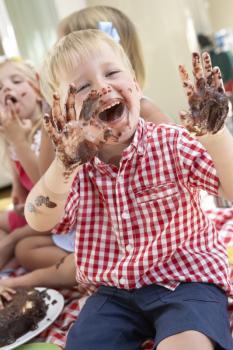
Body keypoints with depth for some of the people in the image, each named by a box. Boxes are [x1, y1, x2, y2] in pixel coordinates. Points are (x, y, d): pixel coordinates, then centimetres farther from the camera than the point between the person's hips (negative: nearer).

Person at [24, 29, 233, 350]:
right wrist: (65, 164, -37)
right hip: (115, 289, 4)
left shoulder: (173, 143, -11)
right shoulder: (78, 163, -4)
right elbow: (40, 222, -19)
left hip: (186, 278, -3)